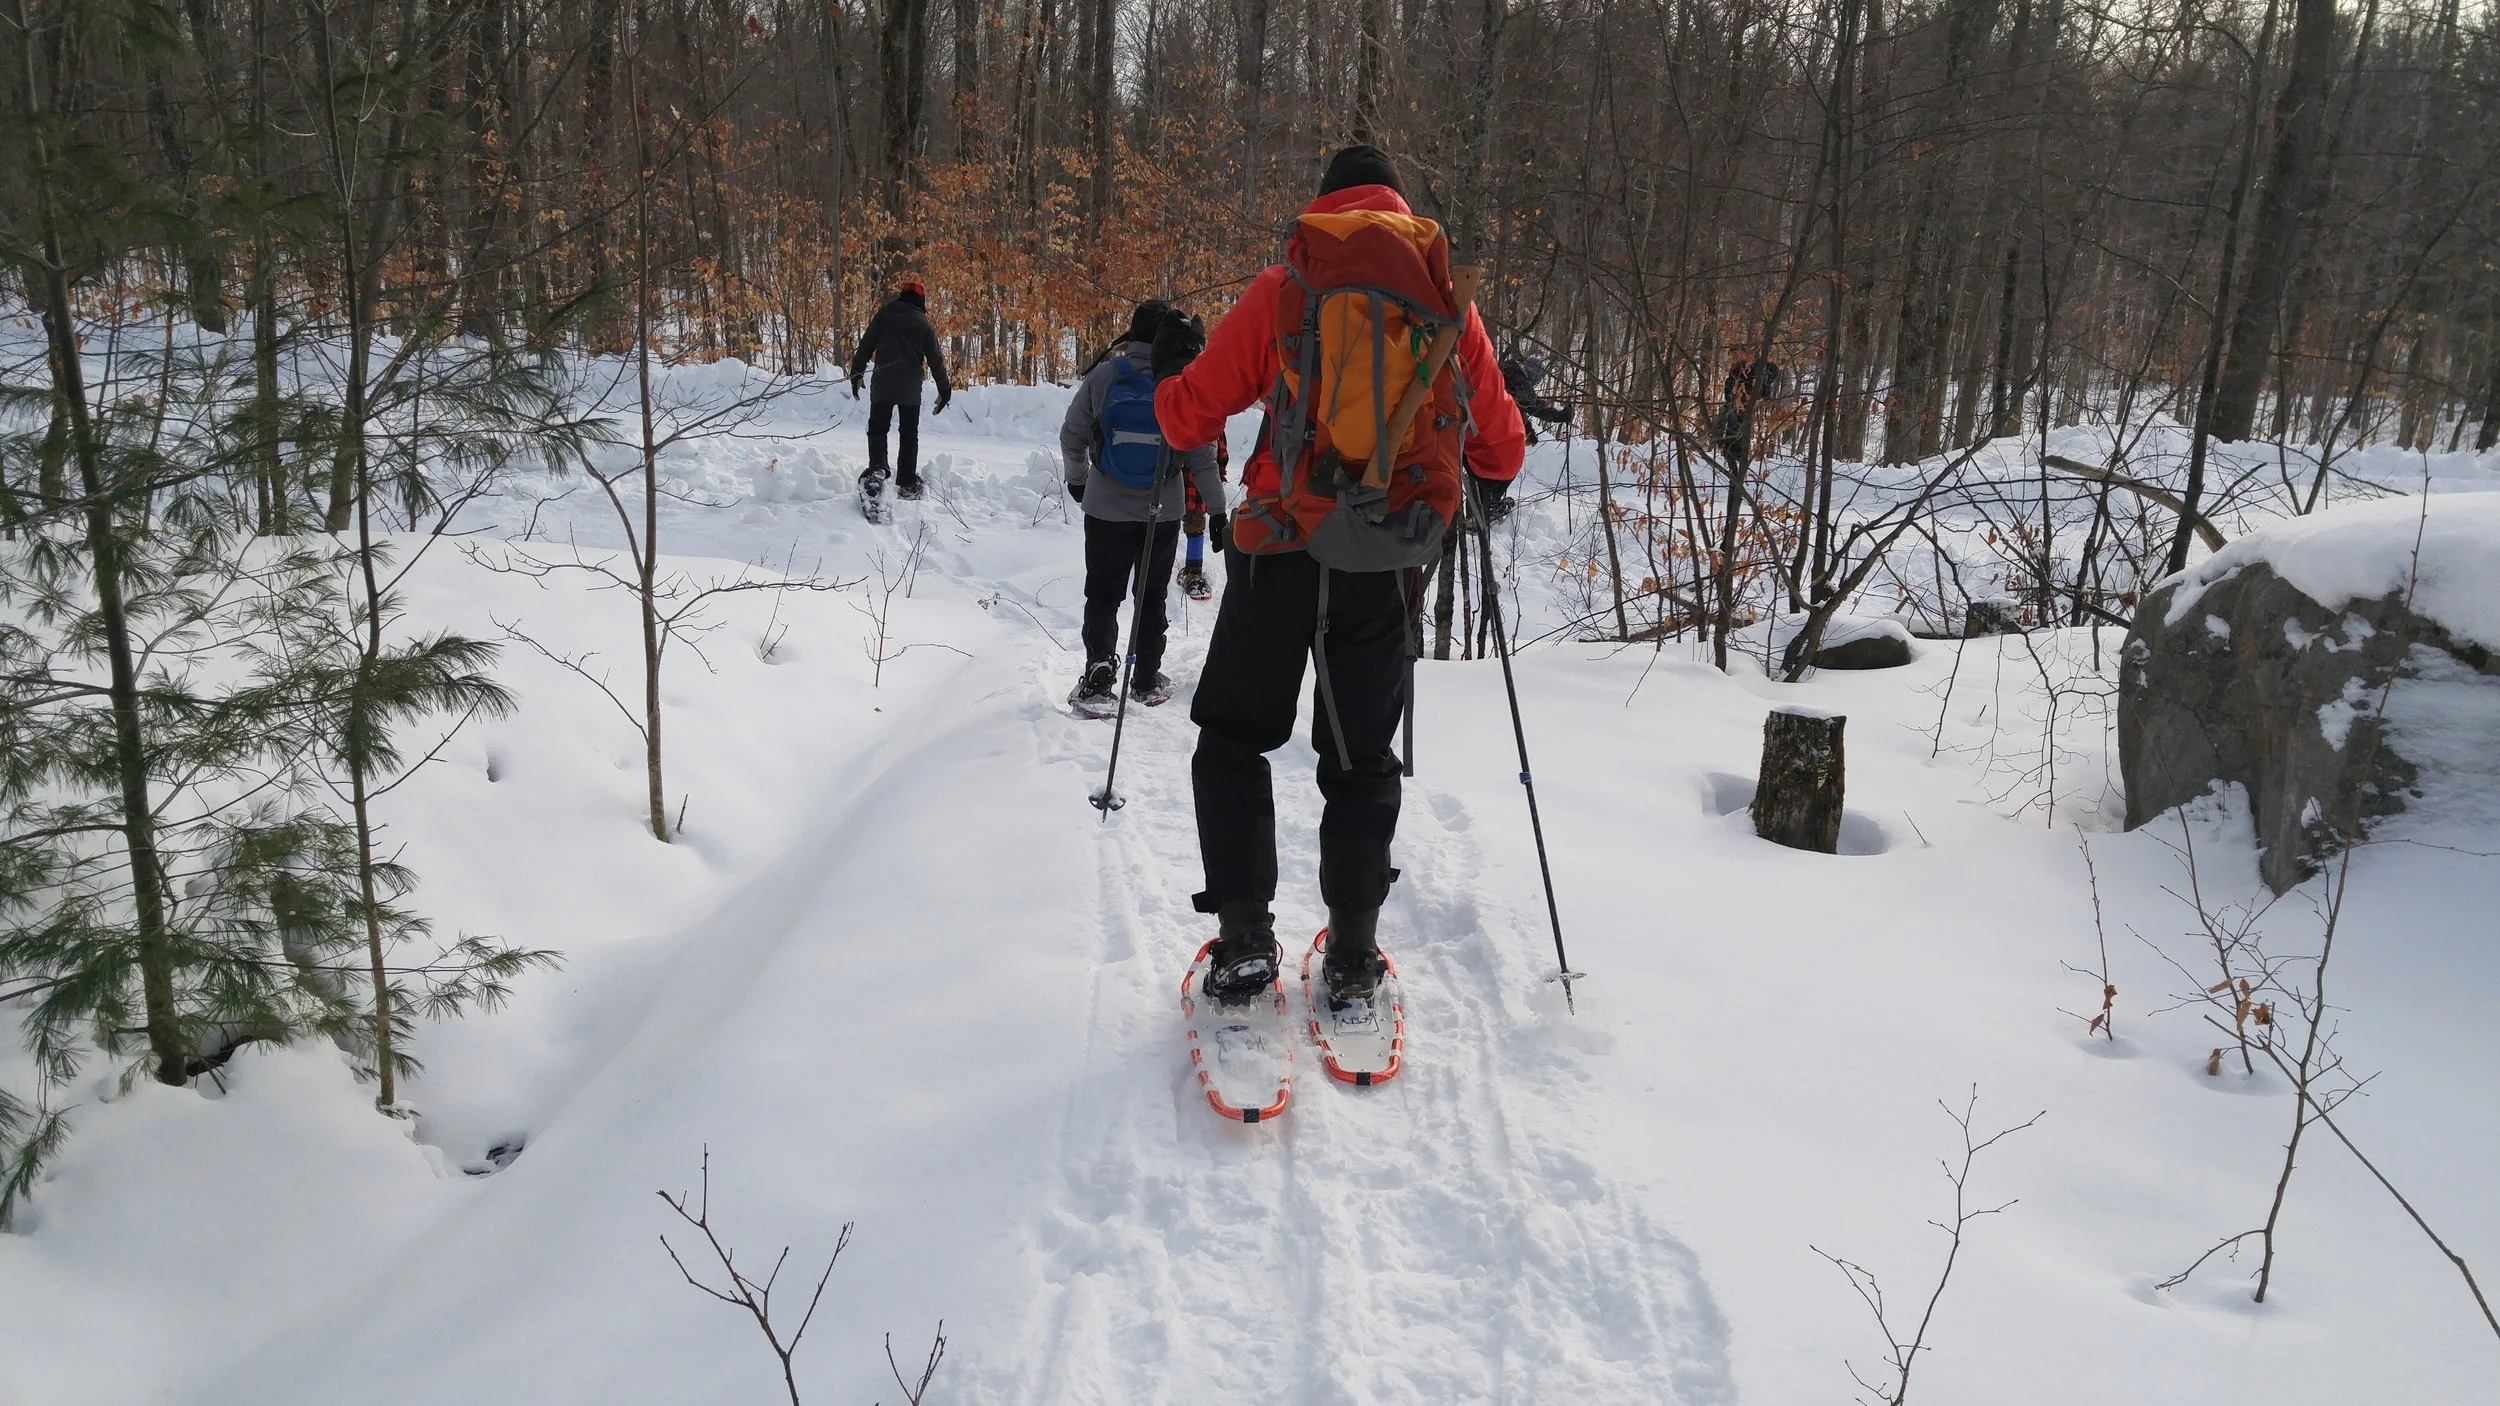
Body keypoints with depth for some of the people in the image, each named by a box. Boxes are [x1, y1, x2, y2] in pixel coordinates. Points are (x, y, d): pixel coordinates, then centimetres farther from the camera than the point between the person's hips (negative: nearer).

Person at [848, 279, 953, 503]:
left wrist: (856, 374, 12)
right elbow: (935, 359, 3)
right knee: (909, 434, 11)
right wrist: (945, 389, 10)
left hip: (882, 385, -1)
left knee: (877, 428, 6)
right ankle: (907, 483, 10)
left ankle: (877, 469, -20)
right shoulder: (924, 325, 2)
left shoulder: (883, 317, 1)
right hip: (911, 389, 1)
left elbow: (865, 347, 2)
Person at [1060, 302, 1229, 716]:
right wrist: (1216, 509, 2)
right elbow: (1201, 455, -8)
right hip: (1163, 512, 1)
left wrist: (1077, 479, 17)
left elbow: (1072, 435, -1)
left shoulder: (1102, 376, -10)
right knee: (1151, 596, 16)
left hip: (1105, 508, 0)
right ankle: (1147, 680, 21)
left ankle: (1100, 674, -5)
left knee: (1103, 594, 10)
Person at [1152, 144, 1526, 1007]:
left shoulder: (1285, 287, 1)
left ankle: (1245, 937, 6)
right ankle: (1353, 955, 15)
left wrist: (1168, 375, 26)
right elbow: (1498, 444, 14)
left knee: (1232, 742, 14)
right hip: (1387, 566, 2)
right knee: (1362, 759, 15)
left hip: (1281, 551, -2)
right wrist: (1492, 476, 38)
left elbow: (1190, 418, 3)